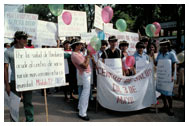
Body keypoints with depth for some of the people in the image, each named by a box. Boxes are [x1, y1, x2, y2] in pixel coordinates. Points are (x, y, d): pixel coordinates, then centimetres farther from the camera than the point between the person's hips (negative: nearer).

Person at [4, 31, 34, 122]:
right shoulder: (8, 52, -4)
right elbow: (5, 68, -3)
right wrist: (7, 84, -6)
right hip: (15, 81, -2)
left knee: (28, 102, 9)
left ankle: (30, 120, 21)